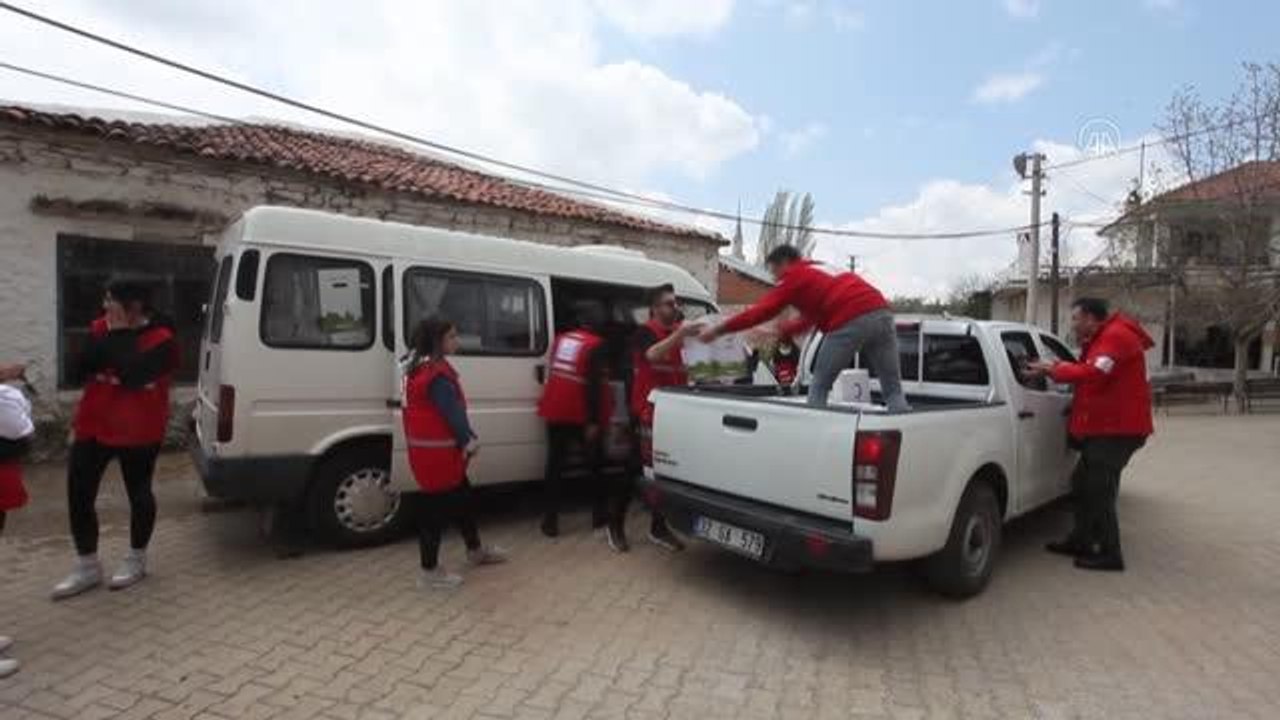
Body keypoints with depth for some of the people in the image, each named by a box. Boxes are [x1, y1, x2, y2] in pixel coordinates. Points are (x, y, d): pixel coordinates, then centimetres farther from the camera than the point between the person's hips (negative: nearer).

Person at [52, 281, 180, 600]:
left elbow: (132, 375, -27)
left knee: (138, 493, 8)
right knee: (79, 494, 6)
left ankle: (136, 559, 26)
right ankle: (87, 567, 20)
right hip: (94, 425, 6)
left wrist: (120, 334, -20)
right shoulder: (100, 327, 4)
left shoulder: (161, 339, -16)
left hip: (137, 431, -6)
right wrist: (109, 334, -15)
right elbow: (84, 365, -6)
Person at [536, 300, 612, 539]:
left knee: (556, 465, 7)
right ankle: (600, 515, 20)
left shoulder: (561, 339, 9)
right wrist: (595, 420, -17)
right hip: (580, 415, -5)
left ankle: (551, 521, 6)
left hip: (556, 413, 5)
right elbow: (594, 385, -17)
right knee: (594, 464, 11)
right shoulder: (596, 345, -11)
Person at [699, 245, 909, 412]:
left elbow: (761, 311, 7)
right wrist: (778, 332, 46)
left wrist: (718, 330, 12)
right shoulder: (825, 270, 34)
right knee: (893, 392, 9)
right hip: (881, 313, 7)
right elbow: (810, 319, 41)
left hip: (851, 322, -7)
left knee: (819, 388, 8)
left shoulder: (795, 276, 11)